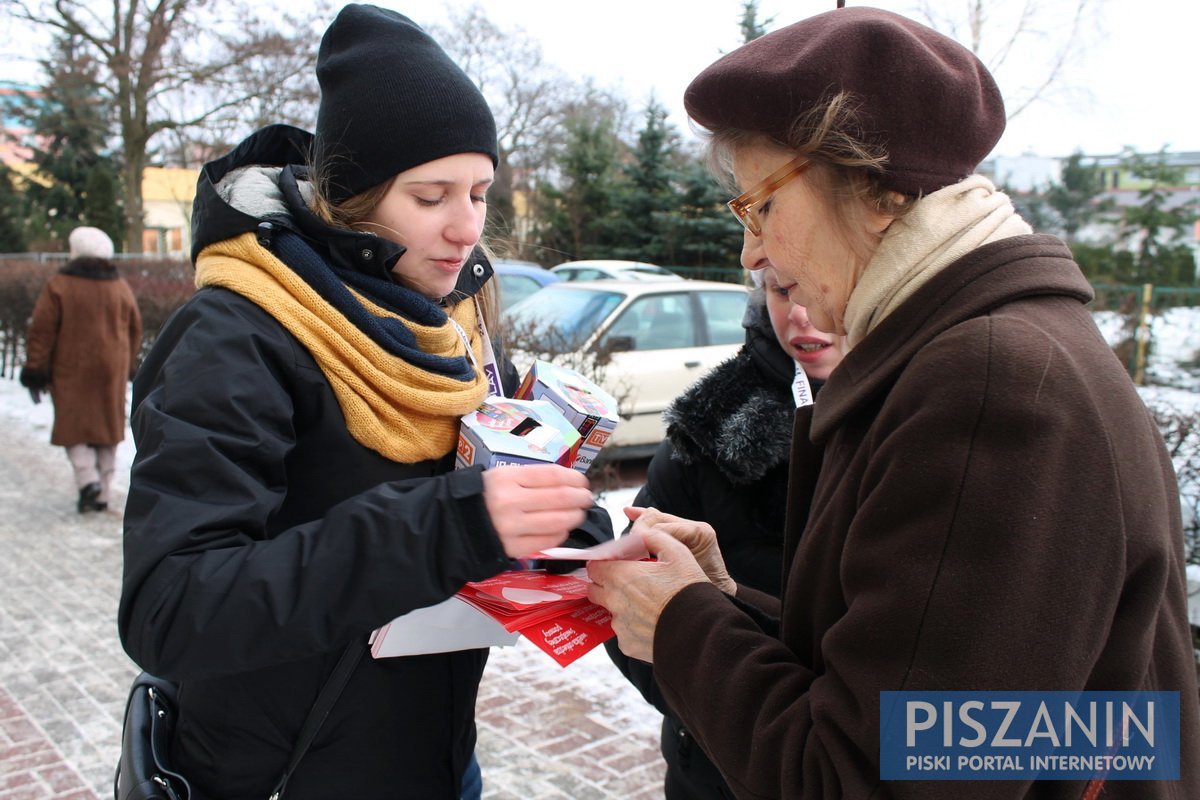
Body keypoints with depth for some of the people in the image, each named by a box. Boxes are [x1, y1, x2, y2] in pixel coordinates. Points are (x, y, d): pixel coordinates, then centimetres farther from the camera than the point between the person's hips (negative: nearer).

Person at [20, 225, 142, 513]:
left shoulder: (58, 286, -7)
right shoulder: (121, 287, 6)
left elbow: (41, 332, -8)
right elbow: (135, 331, 12)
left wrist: (35, 370, -1)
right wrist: (127, 368, 22)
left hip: (71, 371, -3)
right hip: (111, 371, 4)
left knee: (73, 425, 6)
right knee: (107, 427, 9)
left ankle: (88, 480, -14)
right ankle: (102, 493, 11)